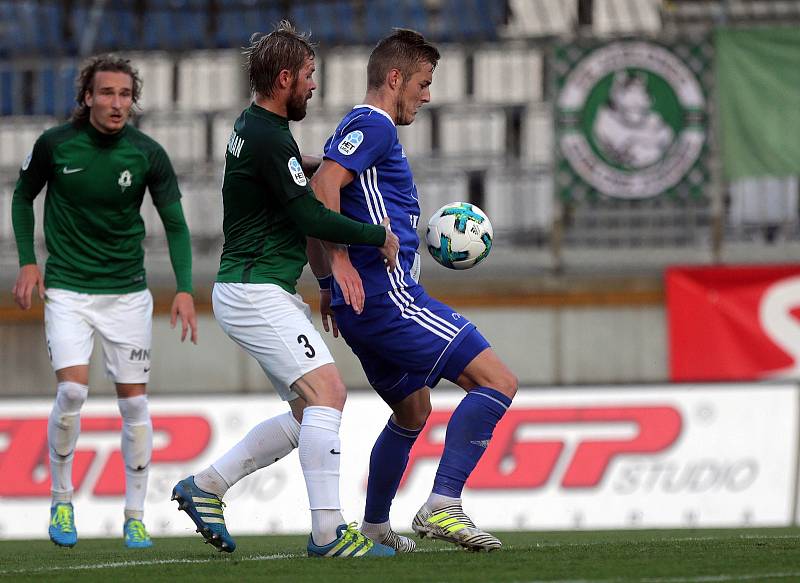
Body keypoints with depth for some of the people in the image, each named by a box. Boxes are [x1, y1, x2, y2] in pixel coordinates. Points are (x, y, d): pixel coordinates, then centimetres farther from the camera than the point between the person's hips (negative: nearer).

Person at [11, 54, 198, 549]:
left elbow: (175, 224, -3)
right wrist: (28, 261, 2)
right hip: (67, 289, -1)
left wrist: (184, 288, -16)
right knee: (73, 389, -17)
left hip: (127, 293, 1)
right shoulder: (55, 145, -7)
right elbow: (24, 196, 10)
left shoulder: (148, 154, -7)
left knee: (135, 402, 0)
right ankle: (62, 499, 3)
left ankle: (135, 517, 11)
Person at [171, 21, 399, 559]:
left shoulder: (253, 128, 15)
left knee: (310, 412, 11)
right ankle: (327, 531, -19)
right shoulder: (271, 140, -17)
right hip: (256, 294, -10)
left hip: (268, 292, 10)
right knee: (328, 392, -17)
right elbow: (311, 218, -18)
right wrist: (381, 236, -7)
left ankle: (206, 486, 18)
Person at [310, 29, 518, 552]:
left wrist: (329, 288, 27)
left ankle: (374, 527, 34)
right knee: (498, 382, -15)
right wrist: (341, 261, -27)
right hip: (387, 295, -11)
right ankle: (442, 506, -22)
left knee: (413, 412, 27)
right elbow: (324, 186, -23)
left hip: (364, 306, 11)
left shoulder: (363, 128, 23)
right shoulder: (374, 126, -8)